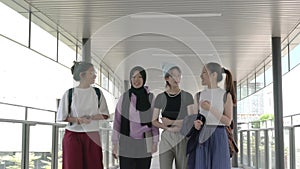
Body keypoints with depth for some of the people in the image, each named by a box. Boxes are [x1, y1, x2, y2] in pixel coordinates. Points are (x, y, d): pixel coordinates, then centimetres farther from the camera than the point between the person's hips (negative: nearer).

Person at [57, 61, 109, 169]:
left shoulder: (97, 93, 4)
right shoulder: (69, 94, -2)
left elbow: (104, 115, 4)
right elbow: (62, 117, 0)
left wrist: (91, 118, -15)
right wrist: (77, 120, -16)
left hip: (92, 136, 2)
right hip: (73, 136, -1)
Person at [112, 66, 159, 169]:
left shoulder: (150, 98, 2)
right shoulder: (124, 97, 0)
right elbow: (117, 121, 1)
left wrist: (155, 142, 1)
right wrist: (115, 144, -2)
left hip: (144, 145, 1)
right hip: (126, 144, -1)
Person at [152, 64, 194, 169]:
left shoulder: (187, 97, 2)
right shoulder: (160, 98, 5)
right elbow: (154, 121, 5)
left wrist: (171, 122, -11)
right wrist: (168, 128, -11)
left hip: (183, 139, -1)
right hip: (166, 139, 1)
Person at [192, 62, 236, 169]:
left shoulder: (226, 95, 1)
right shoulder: (199, 96, 11)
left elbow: (228, 122, -4)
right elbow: (195, 118, 11)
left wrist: (210, 109, -15)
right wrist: (196, 124, -13)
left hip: (219, 138, -3)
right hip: (202, 138, 3)